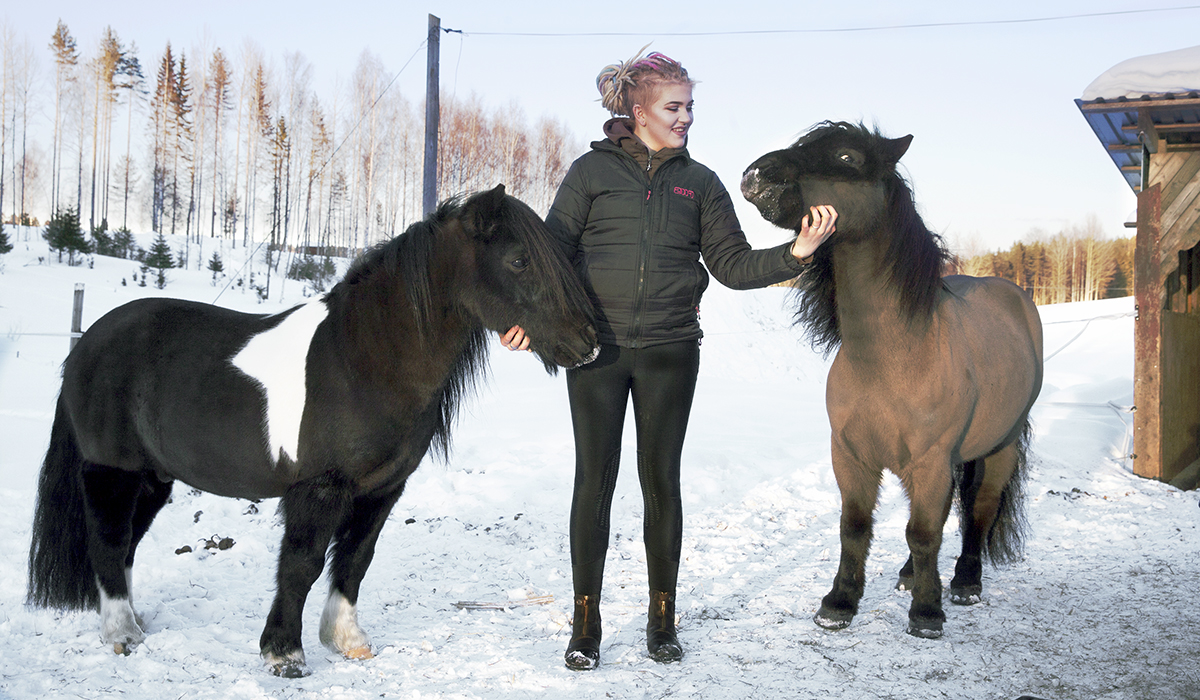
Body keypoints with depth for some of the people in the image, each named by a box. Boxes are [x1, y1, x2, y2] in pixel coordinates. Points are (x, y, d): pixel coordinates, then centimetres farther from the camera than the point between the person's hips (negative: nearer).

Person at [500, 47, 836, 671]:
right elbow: (553, 249, 1)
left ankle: (662, 619, 20)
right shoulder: (594, 170, 3)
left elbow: (733, 265, 5)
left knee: (661, 481, 7)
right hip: (597, 347, -1)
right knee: (595, 479, 1)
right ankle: (585, 623, 13)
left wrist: (795, 252, -10)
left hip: (669, 353, 2)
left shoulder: (700, 183, 10)